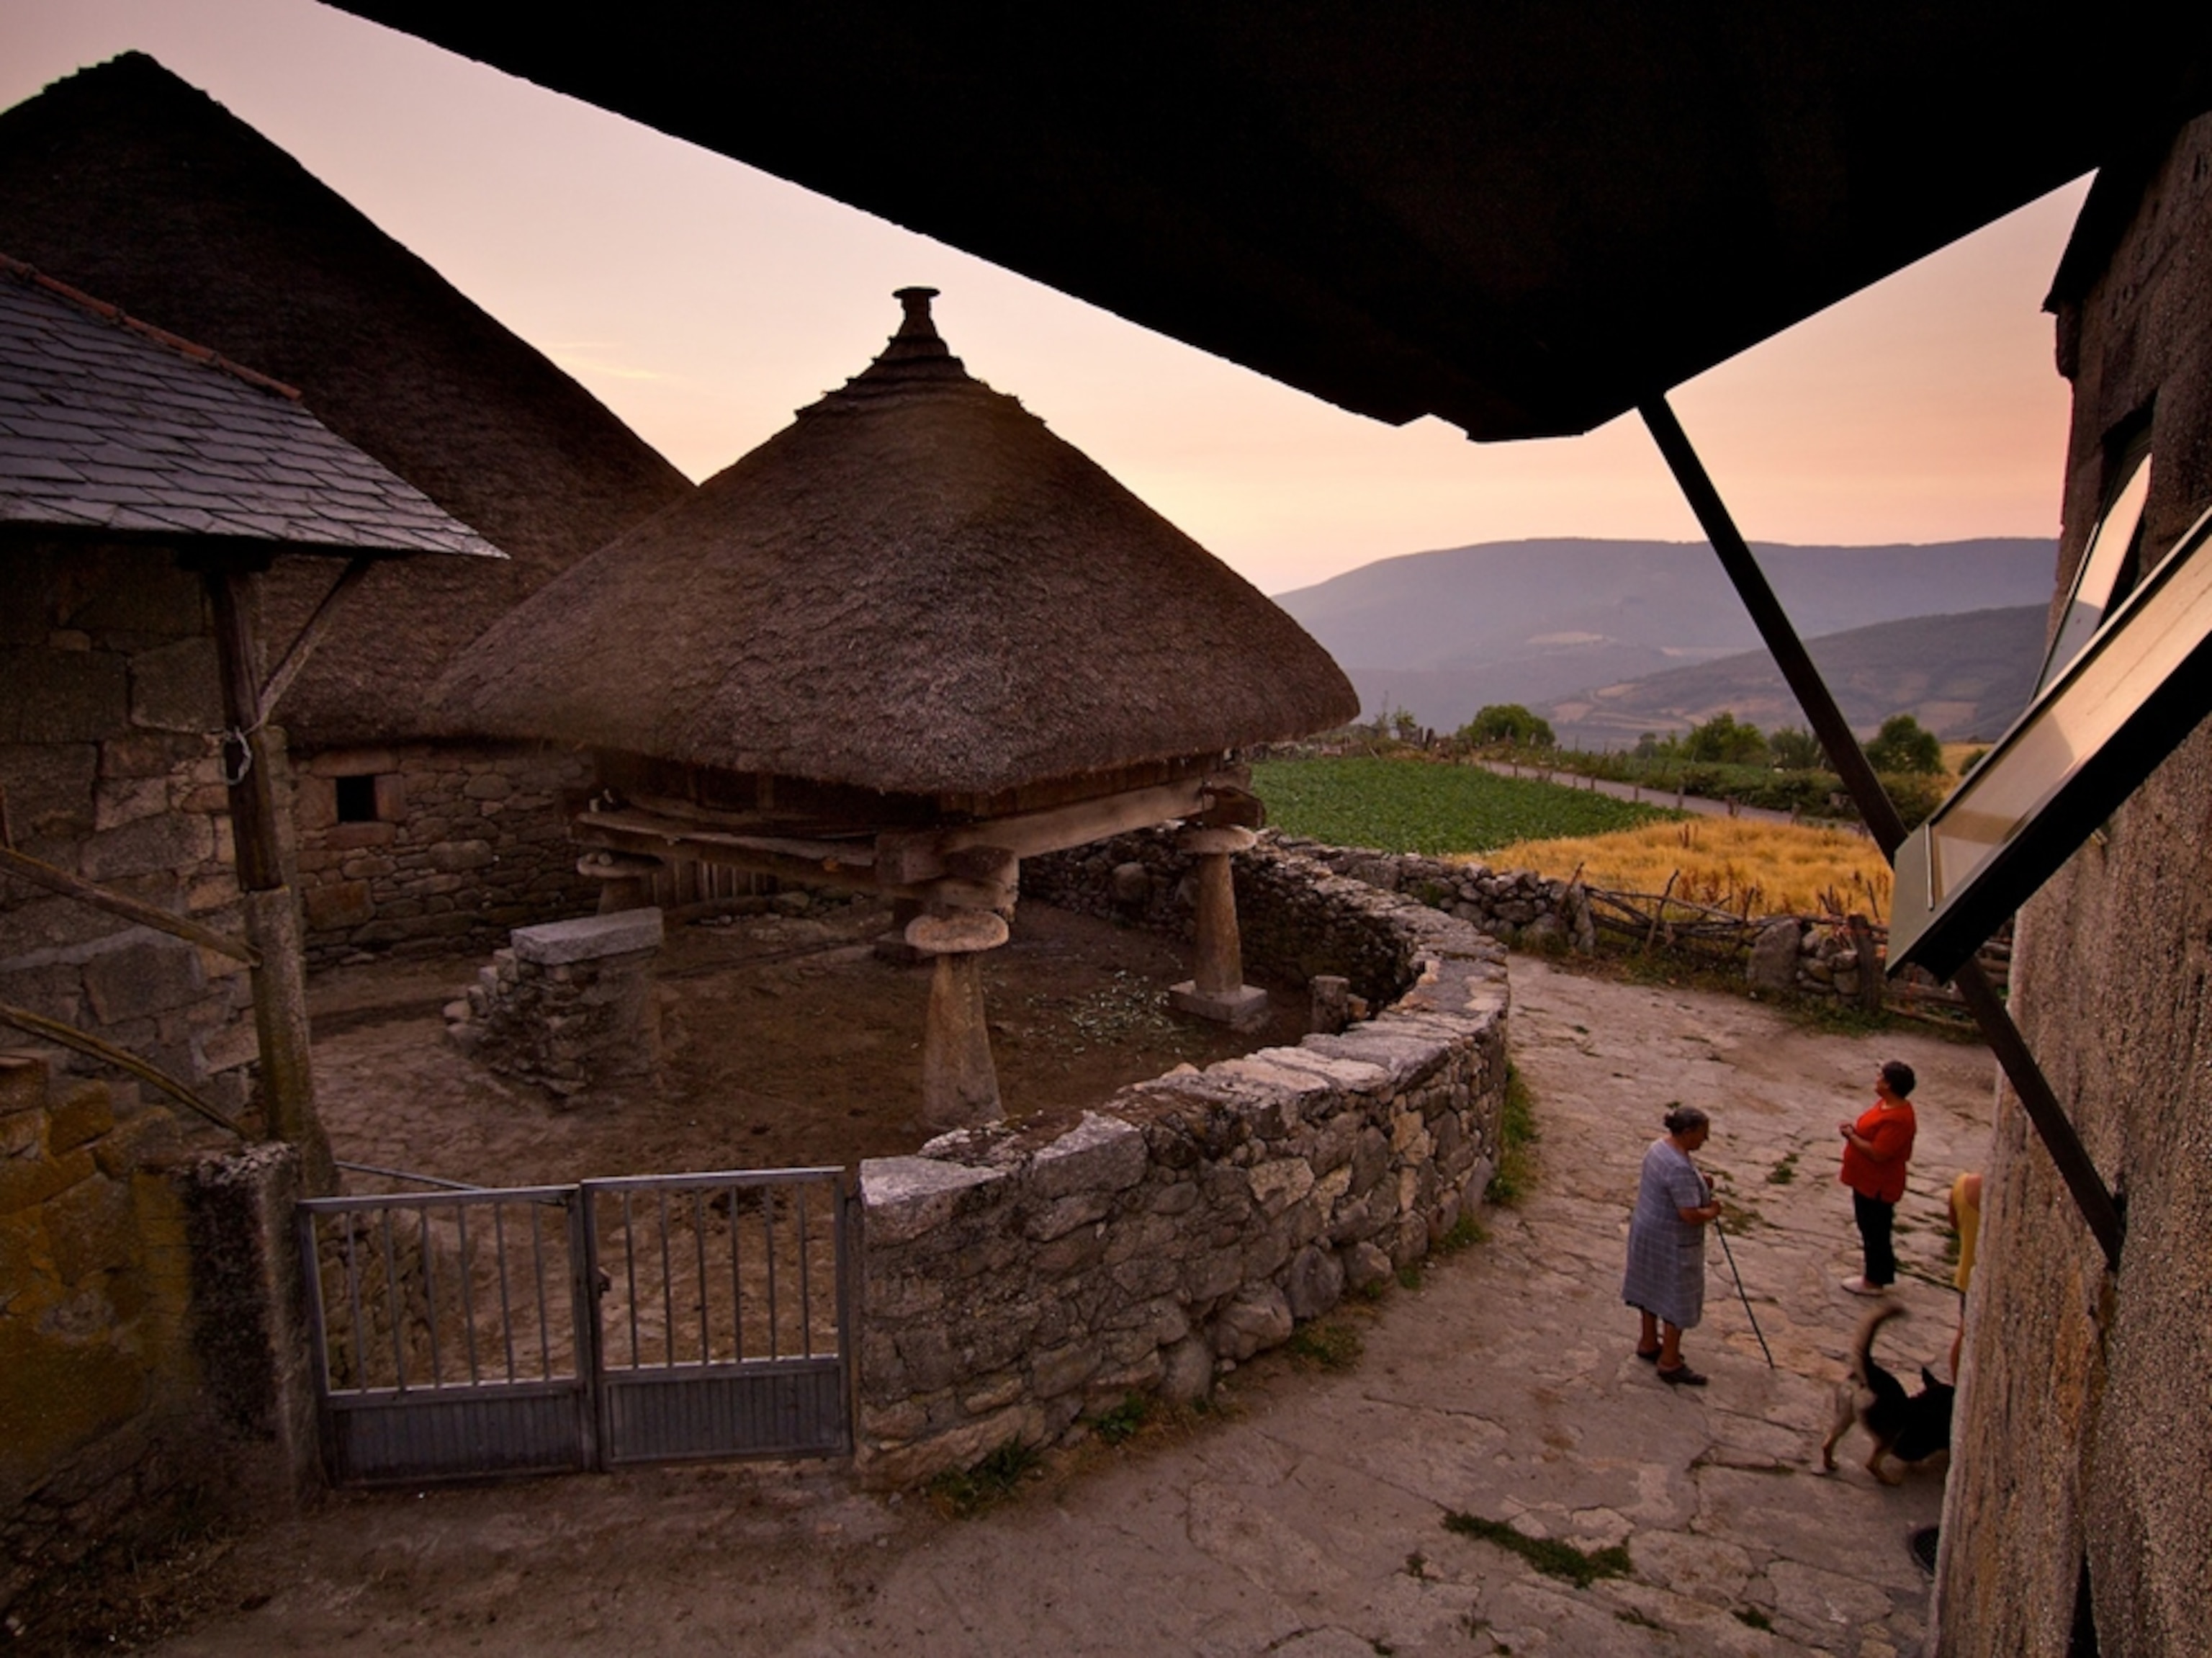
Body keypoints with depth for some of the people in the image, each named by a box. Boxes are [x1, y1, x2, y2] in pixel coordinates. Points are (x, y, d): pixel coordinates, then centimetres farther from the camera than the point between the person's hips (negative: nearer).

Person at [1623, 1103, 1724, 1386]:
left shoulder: (1659, 1146, -1)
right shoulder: (1680, 1168, -31)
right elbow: (1690, 1215, -31)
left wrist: (1699, 1186, 6)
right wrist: (1712, 1212, -11)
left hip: (1648, 1231, 9)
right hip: (1672, 1242, -9)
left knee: (1654, 1287, 23)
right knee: (1678, 1299, 7)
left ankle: (1648, 1343, 40)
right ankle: (1670, 1363, 19)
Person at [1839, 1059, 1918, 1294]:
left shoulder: (1896, 1119, -31)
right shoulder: (1888, 1104, 1)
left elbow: (1877, 1153, -31)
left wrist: (1851, 1136, -20)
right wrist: (1855, 1129, -2)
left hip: (1877, 1186, -11)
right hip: (1869, 1181, 11)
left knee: (1875, 1230, 5)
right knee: (1871, 1227, 29)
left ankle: (1874, 1281, 20)